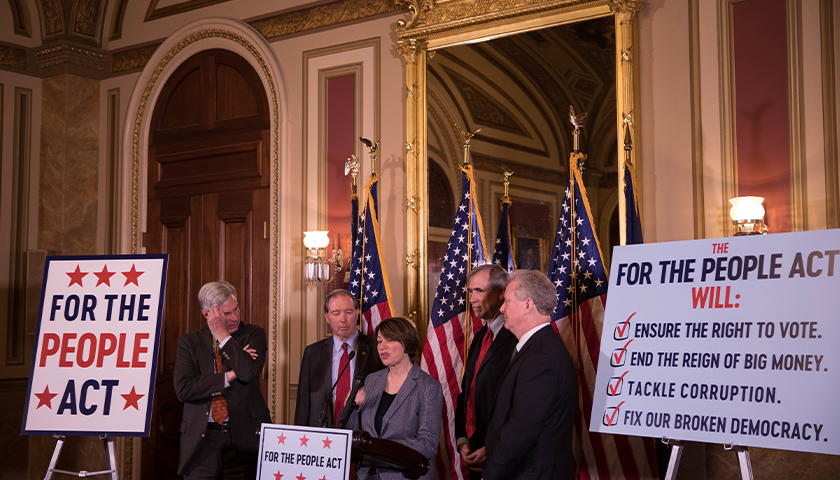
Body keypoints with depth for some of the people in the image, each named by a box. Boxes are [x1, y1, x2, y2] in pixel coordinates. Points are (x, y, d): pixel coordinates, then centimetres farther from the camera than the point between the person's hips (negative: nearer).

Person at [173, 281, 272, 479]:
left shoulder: (253, 334, 4)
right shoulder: (189, 343, 6)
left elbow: (250, 372, -16)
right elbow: (183, 389, -8)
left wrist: (222, 334, -11)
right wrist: (230, 375, -11)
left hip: (245, 436, -1)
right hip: (202, 439, 1)